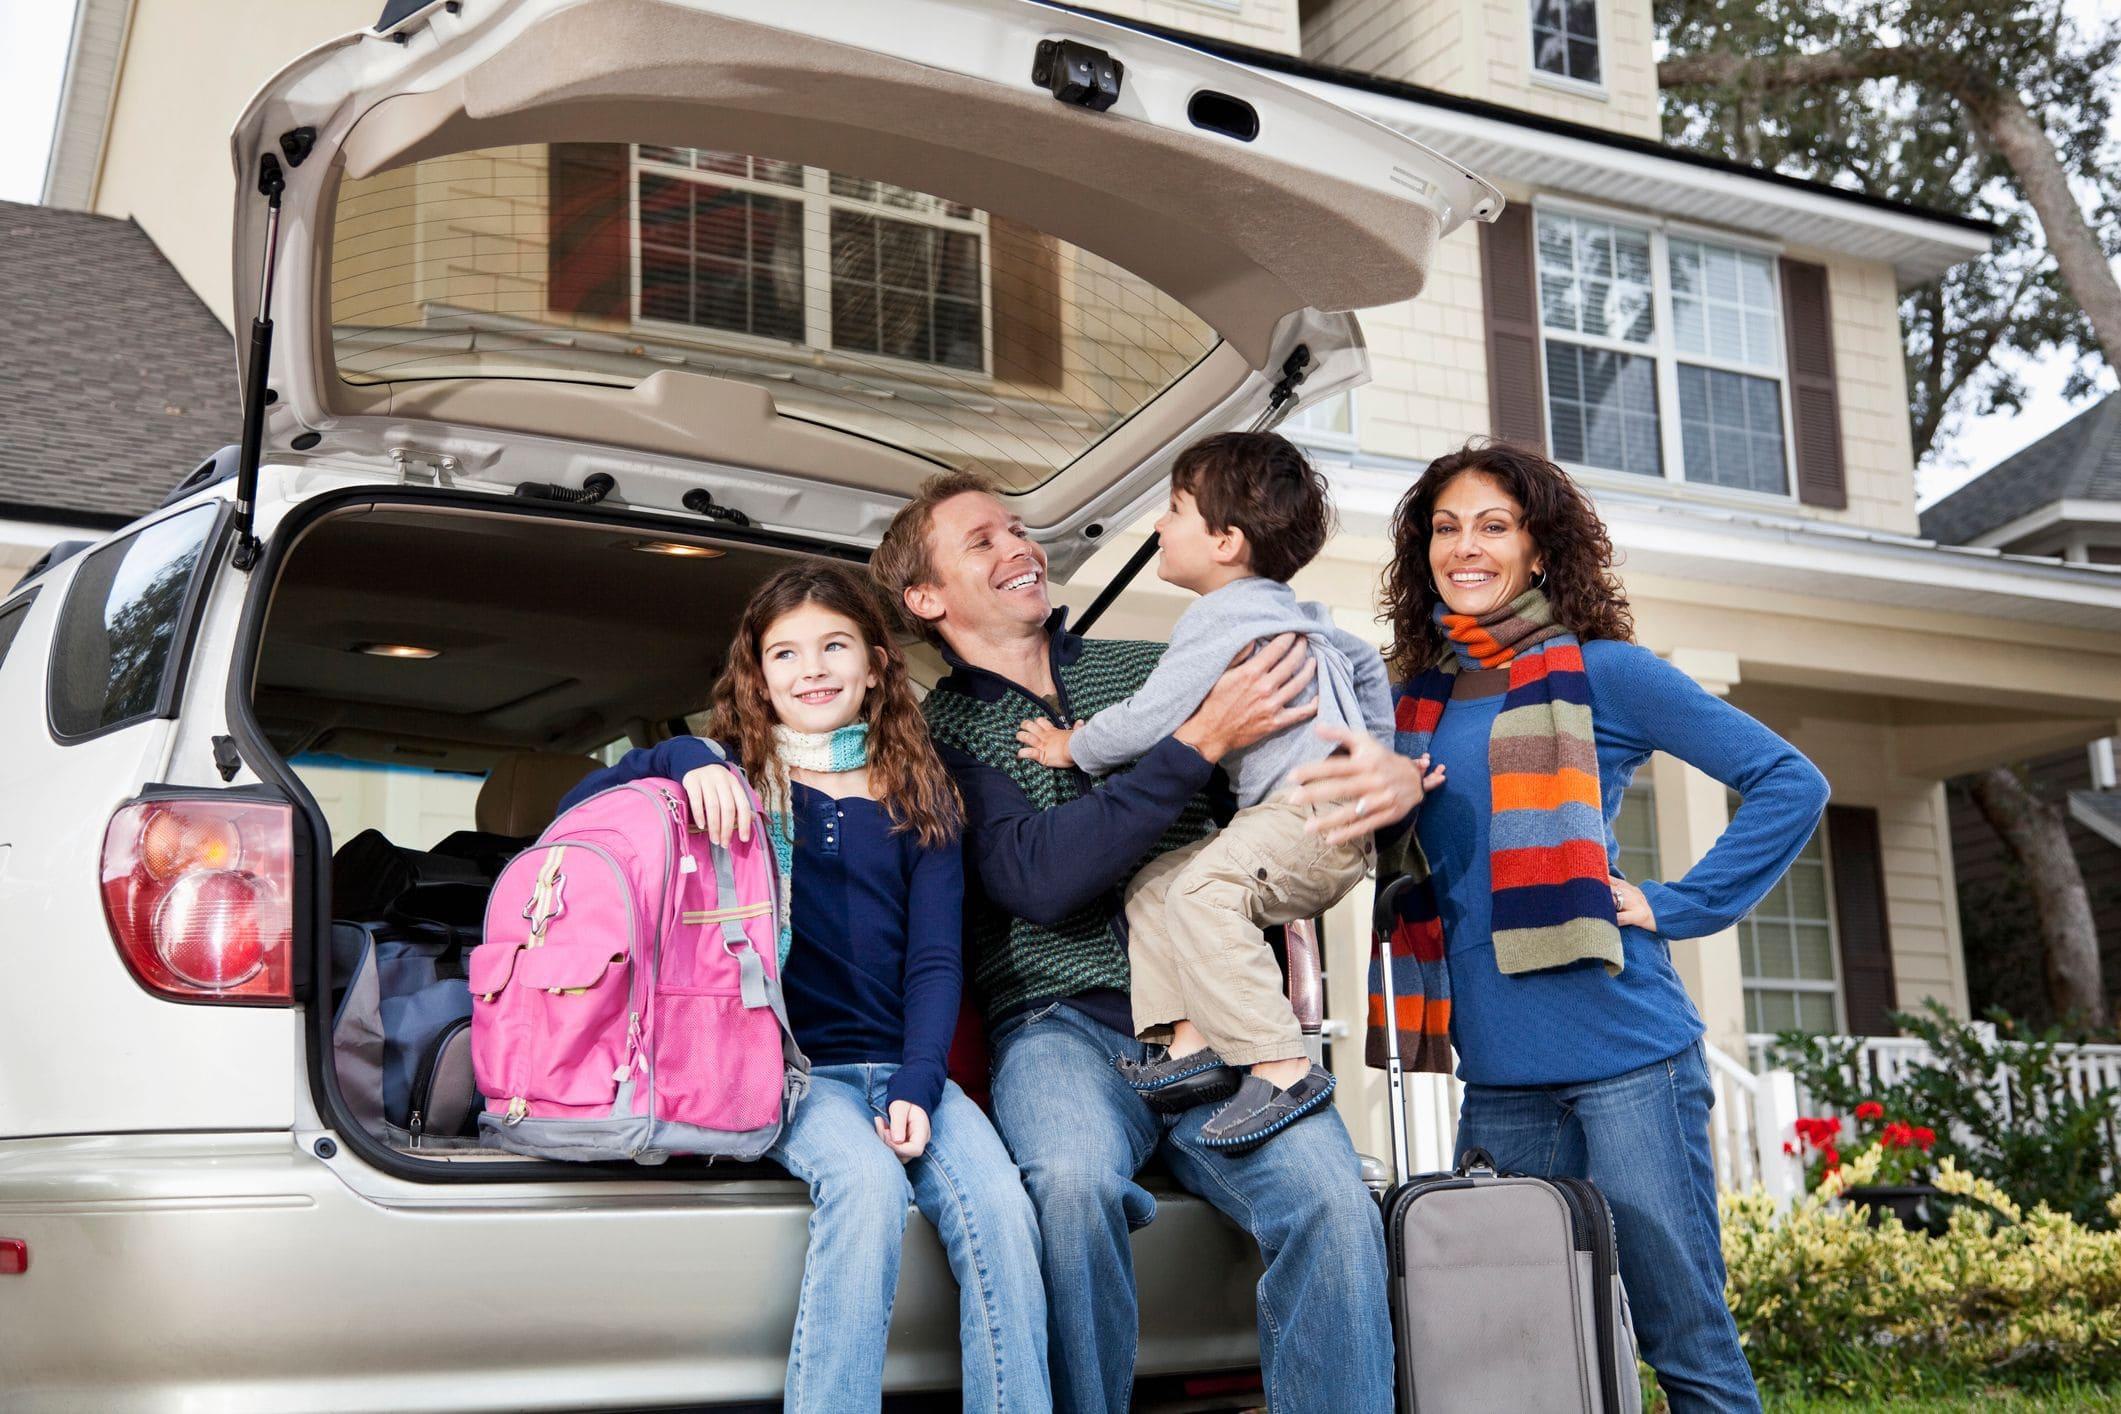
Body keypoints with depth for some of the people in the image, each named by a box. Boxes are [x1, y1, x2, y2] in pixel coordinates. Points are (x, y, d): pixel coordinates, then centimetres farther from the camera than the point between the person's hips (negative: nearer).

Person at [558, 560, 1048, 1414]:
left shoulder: (918, 800, 15)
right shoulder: (734, 778, 11)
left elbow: (935, 957, 8)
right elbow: (578, 808, 1)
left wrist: (917, 1087, -8)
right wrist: (680, 762, -16)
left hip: (900, 1063, 2)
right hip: (793, 1064, -2)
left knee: (999, 1206, -26)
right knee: (867, 1183, -33)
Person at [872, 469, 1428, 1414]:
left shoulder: (1151, 669, 18)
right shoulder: (937, 732, 7)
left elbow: (1334, 738, 20)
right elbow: (1041, 879, -11)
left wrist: (1397, 772, -6)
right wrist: (1201, 740, -16)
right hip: (1062, 1023, -2)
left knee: (1333, 1202, -26)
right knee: (1075, 1183, -35)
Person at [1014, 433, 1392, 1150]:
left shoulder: (1220, 617, -10)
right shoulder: (1295, 613, 23)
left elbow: (1150, 721, -13)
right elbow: (1365, 663, 36)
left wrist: (1072, 748, 4)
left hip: (1314, 817, -11)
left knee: (1201, 891, -31)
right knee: (1154, 888, 9)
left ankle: (1284, 1070, -32)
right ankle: (1189, 1043, 0)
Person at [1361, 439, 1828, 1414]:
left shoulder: (1600, 671, -1)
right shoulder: (1417, 700, 14)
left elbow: (1789, 784, -2)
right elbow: (1406, 861, 25)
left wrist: (1679, 906, -8)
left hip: (1625, 1052, -5)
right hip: (1496, 1073, 6)